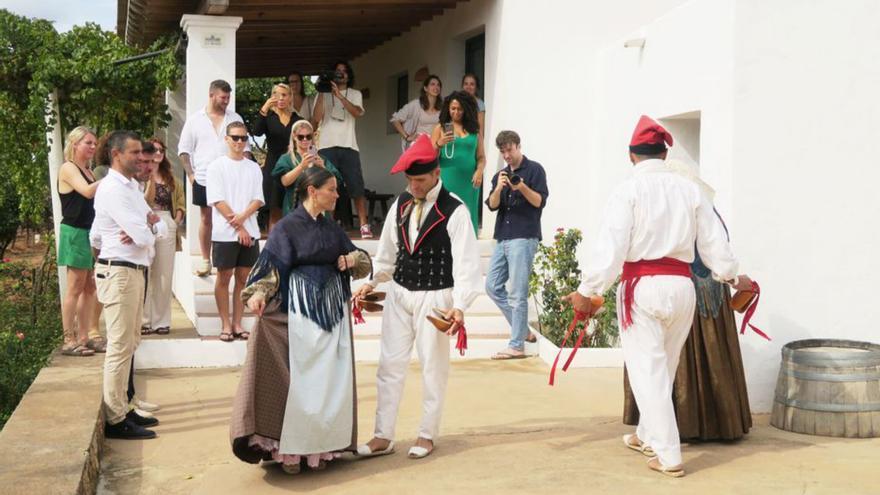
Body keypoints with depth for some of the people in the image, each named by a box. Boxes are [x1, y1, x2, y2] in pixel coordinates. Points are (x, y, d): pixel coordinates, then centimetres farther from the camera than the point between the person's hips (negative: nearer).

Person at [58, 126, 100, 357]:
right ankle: (69, 341, -1)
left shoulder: (88, 171, 17)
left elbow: (97, 197, 13)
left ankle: (84, 337, 14)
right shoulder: (68, 168, -8)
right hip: (75, 233, -8)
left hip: (91, 233, 8)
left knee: (89, 288, 8)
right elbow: (87, 191, -24)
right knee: (75, 288, -6)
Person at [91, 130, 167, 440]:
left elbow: (161, 229, 12)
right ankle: (115, 421, -1)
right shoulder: (112, 190, -15)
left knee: (129, 344, 15)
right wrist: (150, 224, 0)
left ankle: (123, 409, 24)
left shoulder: (132, 187, 15)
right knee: (120, 347, -6)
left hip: (135, 271, 10)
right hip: (119, 272, -10)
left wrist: (145, 228, -11)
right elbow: (144, 236, -22)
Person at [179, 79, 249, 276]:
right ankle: (205, 260, 15)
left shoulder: (235, 118, 6)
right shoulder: (195, 120, 3)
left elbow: (244, 147, 10)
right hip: (204, 179, -1)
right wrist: (191, 174, -3)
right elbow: (184, 150, 5)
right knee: (206, 218, 7)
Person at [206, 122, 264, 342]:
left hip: (249, 231, 4)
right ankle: (226, 325, 9)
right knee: (224, 277, 2)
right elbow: (218, 201, -7)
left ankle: (237, 323, 13)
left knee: (243, 277, 6)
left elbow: (258, 200, 5)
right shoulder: (216, 166, -1)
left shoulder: (253, 168, 11)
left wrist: (242, 217, -13)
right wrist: (238, 227, -12)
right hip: (225, 233, -3)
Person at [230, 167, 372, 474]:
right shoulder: (287, 227, -7)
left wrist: (352, 260, -6)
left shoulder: (332, 227, 11)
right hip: (301, 310, -6)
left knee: (330, 379, 7)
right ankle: (289, 449, 8)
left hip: (333, 310, 6)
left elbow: (361, 259, 17)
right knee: (300, 379, -4)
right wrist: (257, 294, -31)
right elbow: (271, 266, -14)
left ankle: (320, 446, 18)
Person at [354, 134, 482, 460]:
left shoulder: (454, 211, -13)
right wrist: (372, 282, 8)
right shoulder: (401, 205, 5)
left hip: (434, 298, -5)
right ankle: (383, 436, 15)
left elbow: (466, 262, -16)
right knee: (390, 365, 7)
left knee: (433, 369, 6)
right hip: (399, 293, 5)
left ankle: (427, 435, 21)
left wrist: (459, 306, -25)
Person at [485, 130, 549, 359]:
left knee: (517, 293, -8)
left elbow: (540, 201, -7)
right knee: (493, 286, 6)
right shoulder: (500, 175, 18)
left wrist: (522, 188, -23)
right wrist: (498, 188, -14)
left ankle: (517, 346, -4)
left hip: (523, 238, -7)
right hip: (502, 238, 7)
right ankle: (523, 330, 17)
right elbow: (492, 205, 6)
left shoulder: (534, 169, 1)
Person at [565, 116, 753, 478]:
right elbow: (714, 242, 11)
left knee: (648, 370, 2)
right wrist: (733, 277, 26)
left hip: (642, 286, -5)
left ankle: (668, 456, 1)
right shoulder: (689, 190, 6)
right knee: (664, 368, 20)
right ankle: (647, 436, 38)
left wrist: (588, 291, -9)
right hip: (681, 286, 5)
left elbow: (611, 246, -14)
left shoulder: (628, 190, -8)